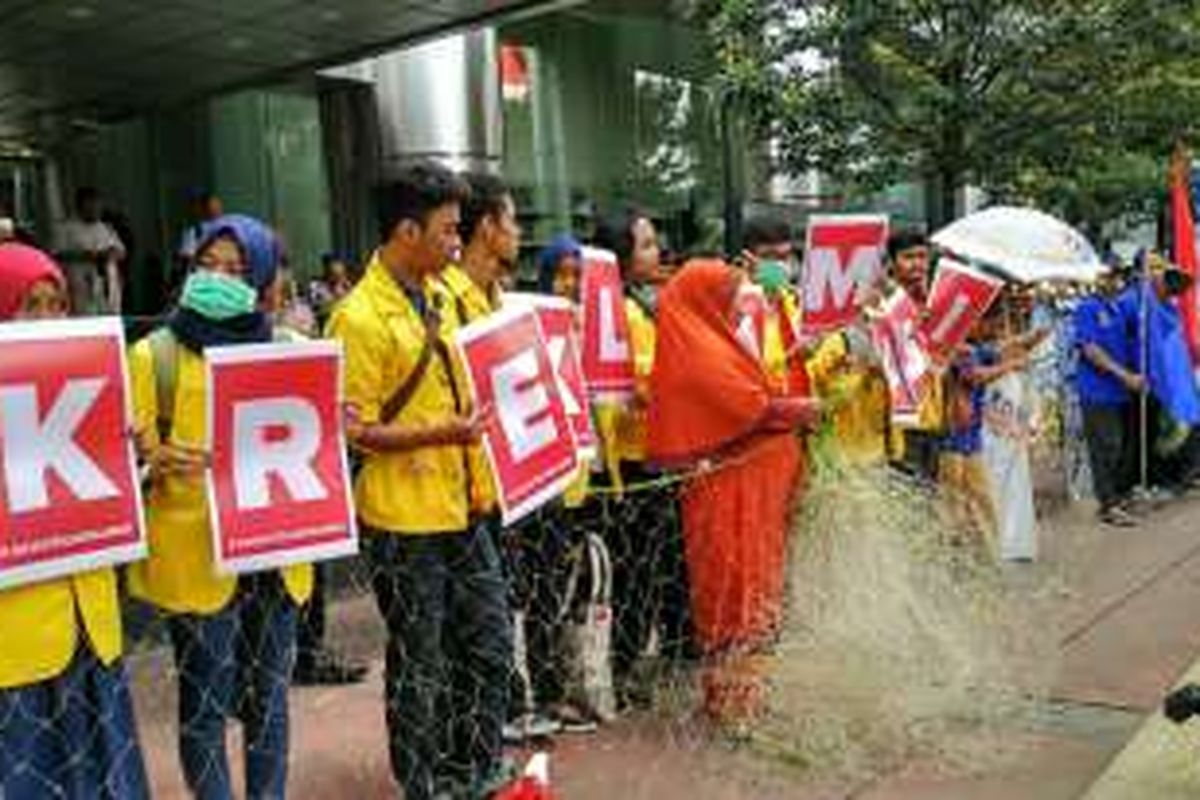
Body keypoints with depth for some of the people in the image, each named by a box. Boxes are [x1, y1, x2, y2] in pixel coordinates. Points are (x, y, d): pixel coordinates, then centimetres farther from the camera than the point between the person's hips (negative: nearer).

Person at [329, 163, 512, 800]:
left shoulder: (436, 296, 9)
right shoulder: (360, 318, -16)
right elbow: (353, 431, -18)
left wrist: (480, 411, 7)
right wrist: (439, 434, -25)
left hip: (460, 507, 8)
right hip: (404, 520, -8)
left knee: (489, 645, 17)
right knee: (419, 667, 8)